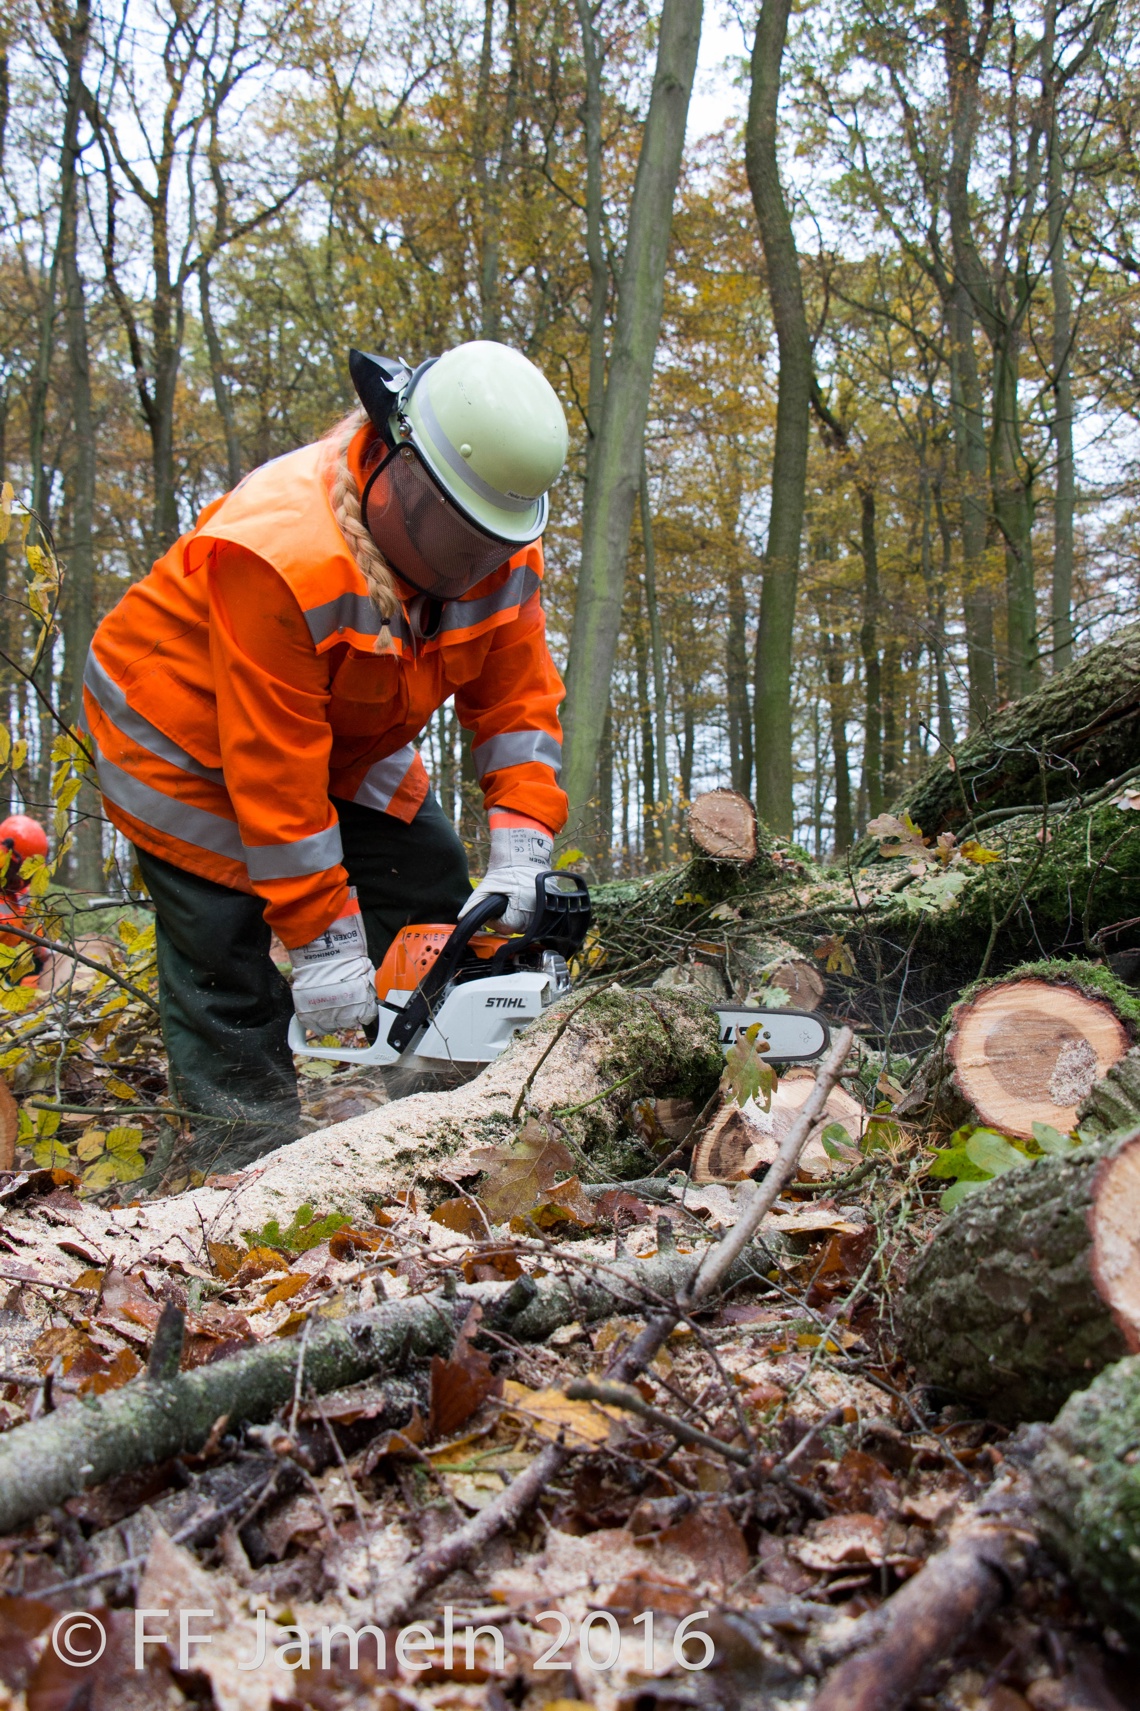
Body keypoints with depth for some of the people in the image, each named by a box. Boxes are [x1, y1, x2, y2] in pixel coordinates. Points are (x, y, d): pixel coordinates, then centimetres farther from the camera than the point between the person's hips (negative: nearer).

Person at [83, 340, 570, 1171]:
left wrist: (520, 859, -26)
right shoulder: (284, 553, -38)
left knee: (437, 901, 2)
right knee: (224, 943, -10)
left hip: (349, 737, 7)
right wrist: (323, 943, -31)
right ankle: (253, 1159, 3)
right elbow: (273, 767, -35)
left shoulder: (502, 547, -17)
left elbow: (518, 699, -14)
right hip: (189, 729, -6)